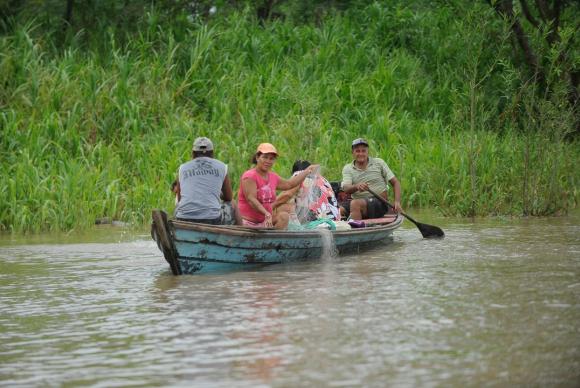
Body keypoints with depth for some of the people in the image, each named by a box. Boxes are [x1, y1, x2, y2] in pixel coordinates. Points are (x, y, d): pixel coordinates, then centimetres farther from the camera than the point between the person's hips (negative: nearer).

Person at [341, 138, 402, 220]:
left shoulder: (379, 163, 8)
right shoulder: (347, 169, 10)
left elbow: (395, 183, 8)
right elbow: (346, 189, -8)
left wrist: (397, 202, -9)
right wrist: (356, 187, -32)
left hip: (379, 203, -3)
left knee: (355, 204, -34)